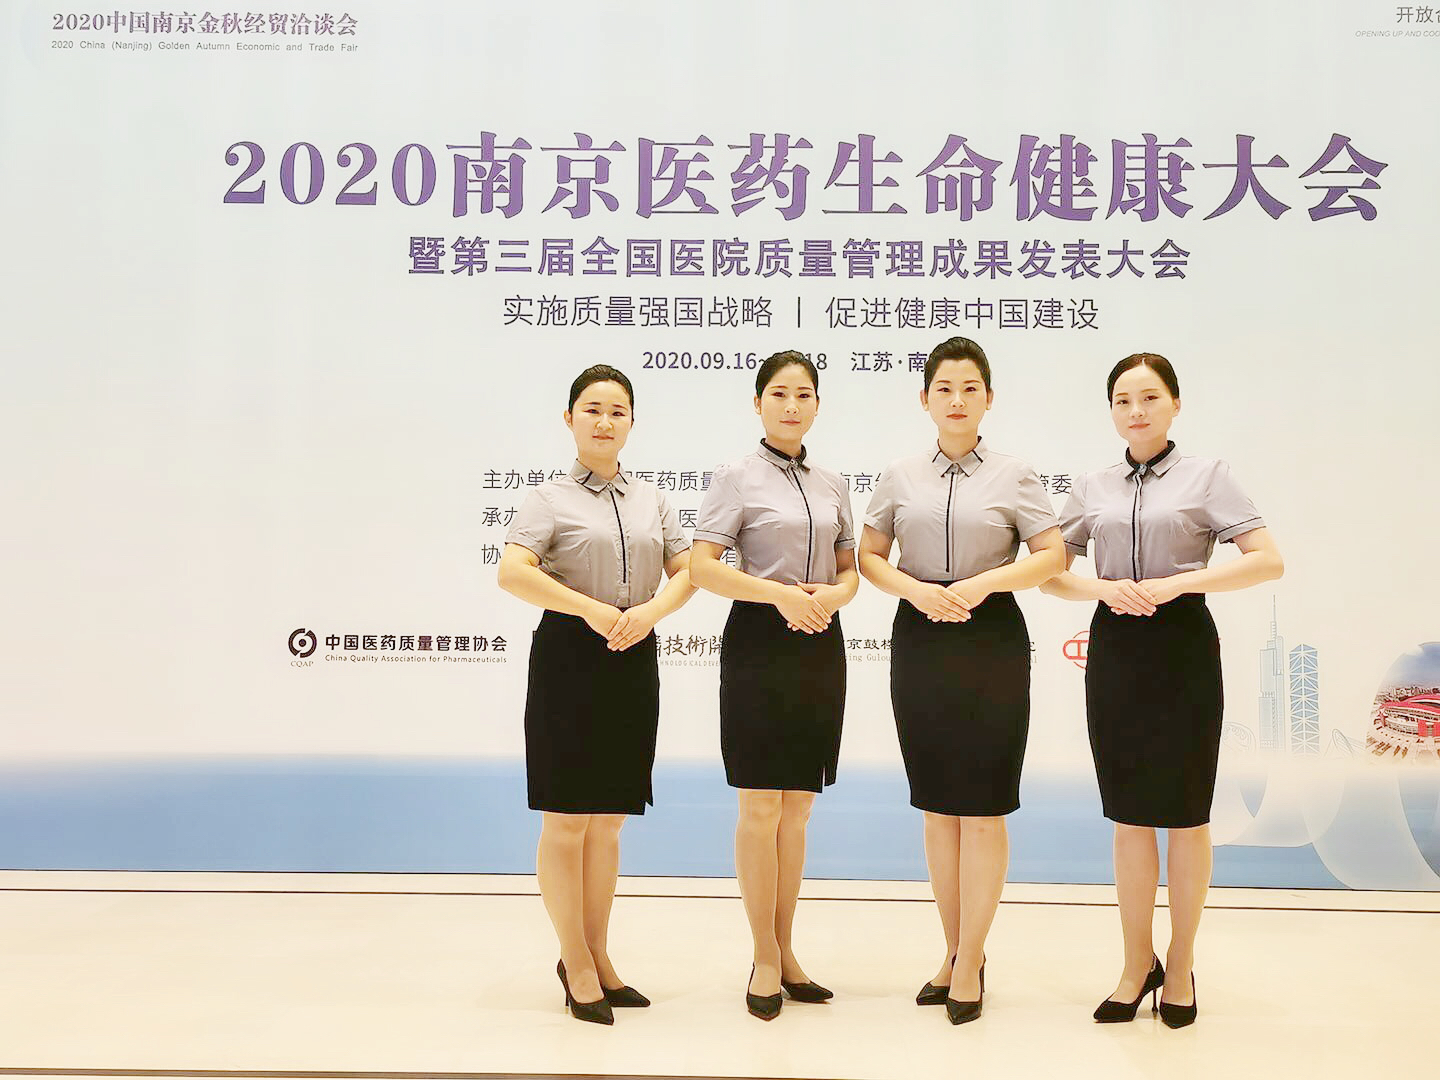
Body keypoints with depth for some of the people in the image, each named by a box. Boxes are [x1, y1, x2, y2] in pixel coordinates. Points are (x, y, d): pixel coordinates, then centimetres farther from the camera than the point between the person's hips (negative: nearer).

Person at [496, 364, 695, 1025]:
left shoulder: (650, 500, 14)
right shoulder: (551, 498, -1)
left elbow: (686, 572, 10)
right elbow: (512, 573, -14)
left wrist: (650, 611, -10)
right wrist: (592, 609, -18)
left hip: (633, 661, 5)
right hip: (569, 657, -4)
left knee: (608, 821, 12)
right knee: (567, 820, 0)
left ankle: (594, 956, 26)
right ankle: (578, 967, 15)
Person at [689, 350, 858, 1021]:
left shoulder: (831, 484, 13)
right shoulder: (739, 478, -2)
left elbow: (851, 570, 16)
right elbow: (701, 566, -10)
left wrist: (832, 594, -6)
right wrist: (778, 592, -20)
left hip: (820, 645, 5)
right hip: (760, 642, -5)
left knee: (798, 808, 10)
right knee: (760, 808, -2)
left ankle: (786, 952, 22)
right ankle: (765, 959, 12)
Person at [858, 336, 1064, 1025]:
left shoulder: (1013, 476, 3)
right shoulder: (900, 477, 9)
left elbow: (1053, 556, 0)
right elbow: (868, 556, 10)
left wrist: (986, 582, -14)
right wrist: (914, 589, -9)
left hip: (991, 638, -3)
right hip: (920, 639, 3)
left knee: (982, 803, -2)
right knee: (936, 803, 8)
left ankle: (970, 962, 9)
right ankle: (956, 950, 22)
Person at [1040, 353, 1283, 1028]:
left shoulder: (1206, 475, 1)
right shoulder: (1092, 489, 10)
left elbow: (1268, 561, -7)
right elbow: (1050, 572, 10)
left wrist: (1177, 584, -16)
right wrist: (1105, 589, -9)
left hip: (1183, 649, -3)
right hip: (1115, 650, 3)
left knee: (1185, 814, 5)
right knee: (1129, 815, 7)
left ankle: (1180, 965, 21)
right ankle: (1137, 966, 21)